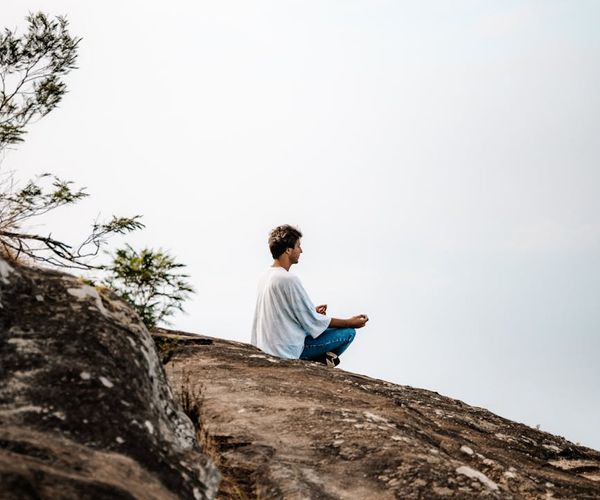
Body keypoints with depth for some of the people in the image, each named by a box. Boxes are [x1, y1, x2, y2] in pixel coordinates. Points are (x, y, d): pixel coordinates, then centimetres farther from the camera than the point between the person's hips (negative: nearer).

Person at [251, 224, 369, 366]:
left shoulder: (266, 276, 7)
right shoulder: (289, 279, -20)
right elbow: (313, 321, -14)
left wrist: (313, 312, 15)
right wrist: (350, 323, -5)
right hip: (287, 350, -9)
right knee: (348, 332, -3)